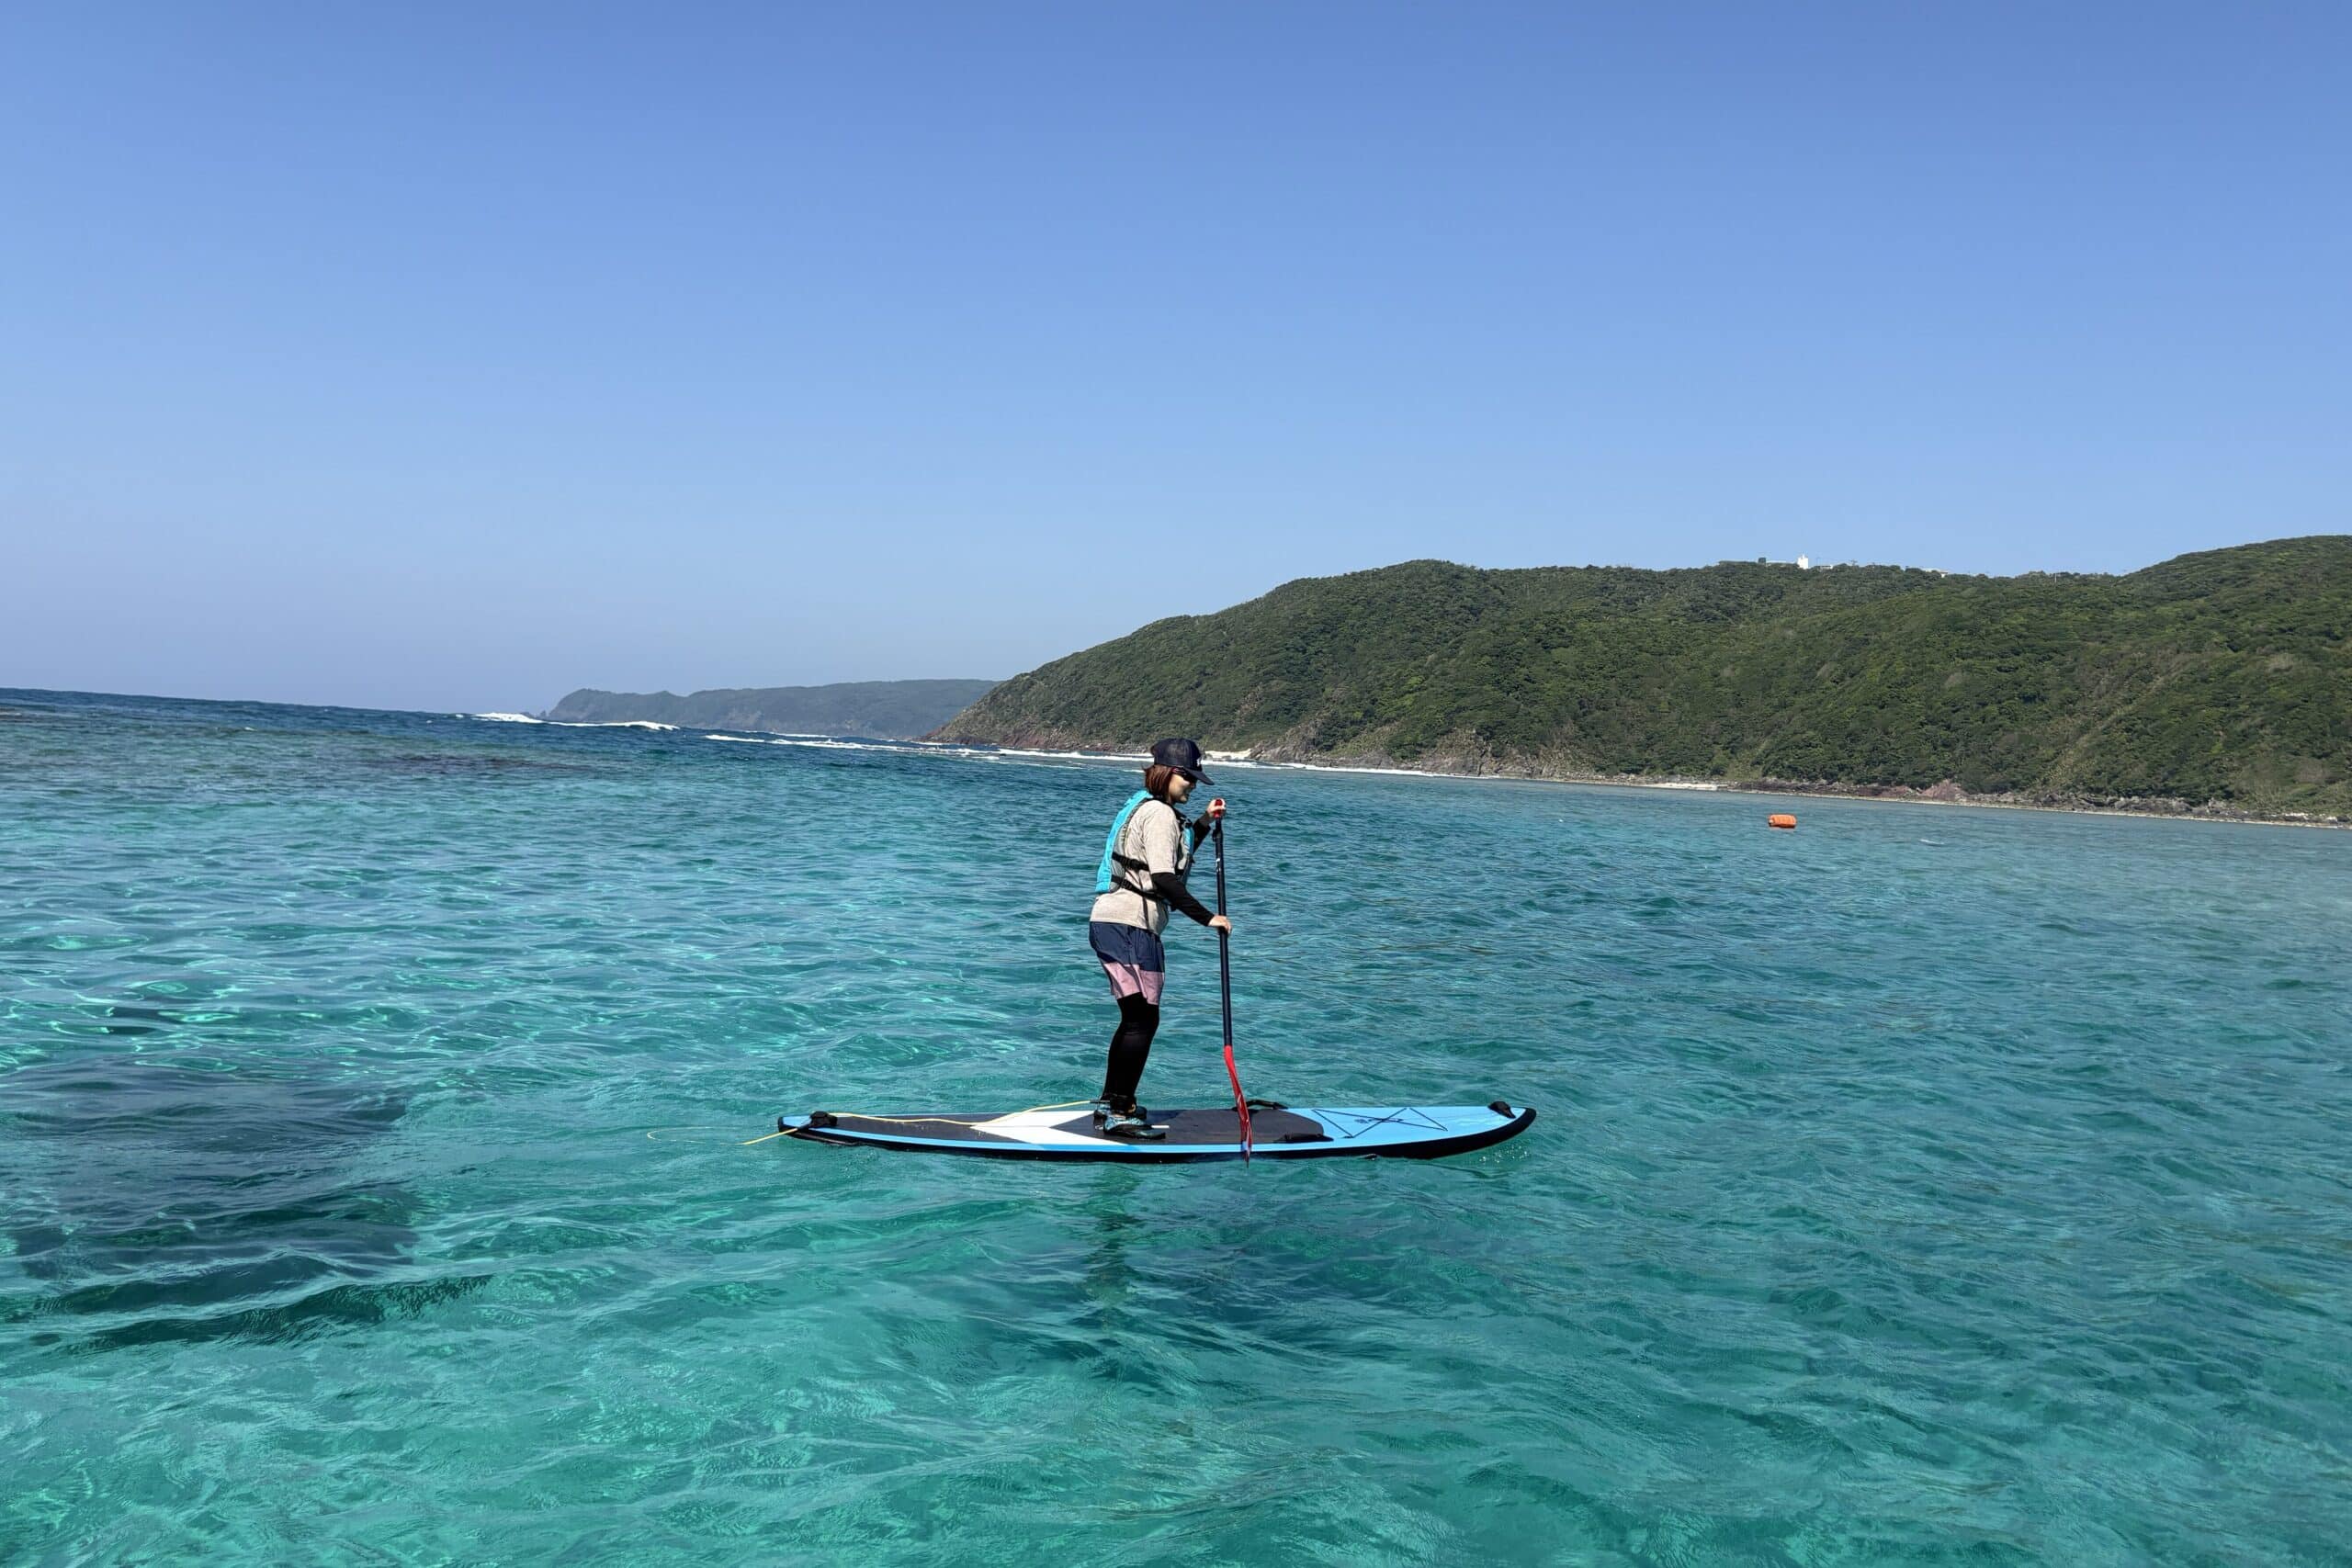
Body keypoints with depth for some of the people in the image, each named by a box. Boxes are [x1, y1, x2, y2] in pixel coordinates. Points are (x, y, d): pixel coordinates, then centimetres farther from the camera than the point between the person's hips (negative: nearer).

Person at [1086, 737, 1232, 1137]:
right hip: (1128, 926, -11)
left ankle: (1109, 1105, 24)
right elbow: (1165, 879, -20)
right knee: (1143, 1020, -7)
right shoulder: (1160, 813, -11)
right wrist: (1208, 918, -16)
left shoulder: (1145, 807, 21)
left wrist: (1203, 823, 24)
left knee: (1135, 1019, 17)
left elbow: (1173, 858, 32)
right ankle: (1120, 1114, -5)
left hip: (1110, 923, 11)